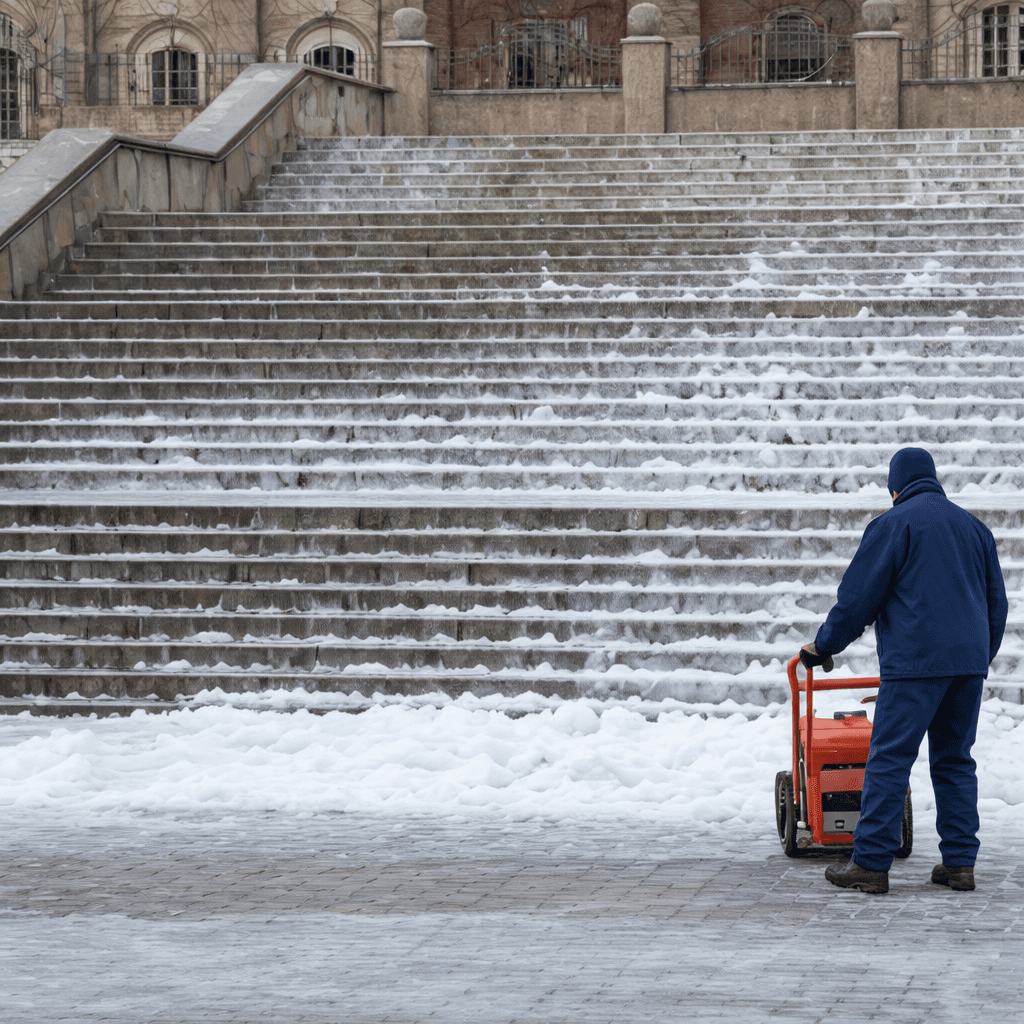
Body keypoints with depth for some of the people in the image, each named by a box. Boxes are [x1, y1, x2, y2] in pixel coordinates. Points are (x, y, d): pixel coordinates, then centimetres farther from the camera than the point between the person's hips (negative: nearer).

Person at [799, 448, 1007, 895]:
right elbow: (996, 602, 23)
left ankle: (871, 863, -8)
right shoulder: (974, 527, 18)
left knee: (890, 759, -5)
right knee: (955, 760, 12)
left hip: (914, 661, -6)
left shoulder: (893, 524, -1)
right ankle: (960, 863, 9)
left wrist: (823, 646, 10)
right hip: (968, 662, 6)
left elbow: (857, 597, -2)